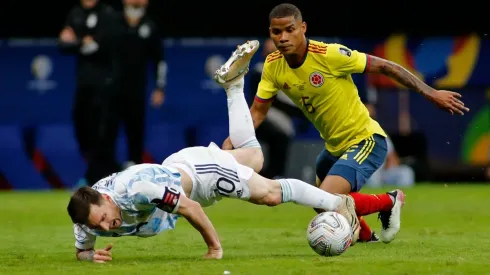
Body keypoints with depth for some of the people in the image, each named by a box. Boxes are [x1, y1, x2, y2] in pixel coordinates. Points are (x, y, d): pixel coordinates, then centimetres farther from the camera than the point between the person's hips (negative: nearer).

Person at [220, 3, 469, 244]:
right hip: (334, 146, 8)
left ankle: (388, 202, 3)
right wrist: (231, 141, -16)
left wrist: (431, 94, -17)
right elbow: (257, 112, 2)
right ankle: (365, 234, 54)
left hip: (366, 141, -8)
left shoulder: (330, 54, -26)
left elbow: (385, 67, -18)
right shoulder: (273, 66, -8)